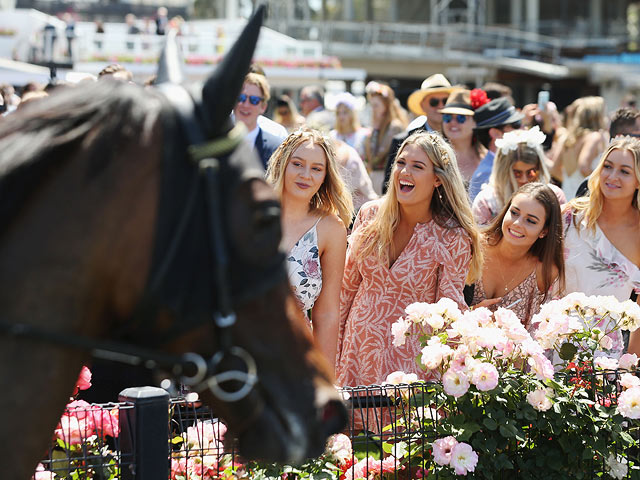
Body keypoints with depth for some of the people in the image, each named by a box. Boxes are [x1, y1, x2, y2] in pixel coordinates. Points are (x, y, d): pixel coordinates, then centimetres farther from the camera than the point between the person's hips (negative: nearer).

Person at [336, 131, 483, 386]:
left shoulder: (453, 238, -11)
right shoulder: (370, 214, -1)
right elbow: (348, 284, 7)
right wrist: (332, 343, 7)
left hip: (410, 357, -3)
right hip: (358, 344, 3)